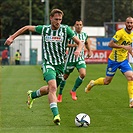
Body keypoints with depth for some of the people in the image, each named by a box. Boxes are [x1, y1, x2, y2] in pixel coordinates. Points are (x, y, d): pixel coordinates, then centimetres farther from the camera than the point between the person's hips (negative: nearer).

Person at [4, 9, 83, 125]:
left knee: (50, 89, 16)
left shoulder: (66, 29, -3)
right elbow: (27, 28, 14)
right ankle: (56, 115, -31)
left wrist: (78, 50, -25)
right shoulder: (44, 29, -1)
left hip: (61, 65, 3)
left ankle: (32, 95, 46)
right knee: (52, 87, -25)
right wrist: (12, 37, 10)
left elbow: (80, 42, -3)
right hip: (48, 64, -3)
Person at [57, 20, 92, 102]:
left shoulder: (85, 35, 4)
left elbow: (87, 42, 25)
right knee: (65, 76, 8)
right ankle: (60, 94, 28)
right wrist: (73, 45, -25)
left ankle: (73, 91, -2)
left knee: (83, 74, -21)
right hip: (71, 59, -2)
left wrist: (89, 51, 12)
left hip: (80, 59, 2)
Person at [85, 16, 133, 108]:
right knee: (107, 81, 7)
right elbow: (110, 44, -26)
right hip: (114, 60, -5)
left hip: (124, 60, 5)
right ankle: (92, 83, 38)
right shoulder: (120, 33, -19)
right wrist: (124, 47, -31)